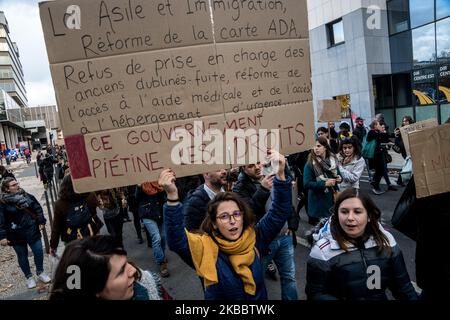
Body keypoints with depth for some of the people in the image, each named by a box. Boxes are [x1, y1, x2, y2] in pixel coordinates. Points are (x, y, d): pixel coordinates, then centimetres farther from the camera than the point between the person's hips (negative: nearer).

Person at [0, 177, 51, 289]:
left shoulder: (26, 196, -1)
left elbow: (38, 208, 5)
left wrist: (41, 222, 0)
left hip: (32, 231, 3)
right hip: (16, 235, -3)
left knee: (38, 251, 6)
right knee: (22, 256, 12)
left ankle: (40, 272, 29)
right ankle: (29, 277, 30)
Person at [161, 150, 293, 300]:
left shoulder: (254, 238, -10)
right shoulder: (206, 248, -18)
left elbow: (279, 211, -15)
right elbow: (176, 240, -34)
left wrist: (280, 175, -29)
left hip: (260, 297, 2)